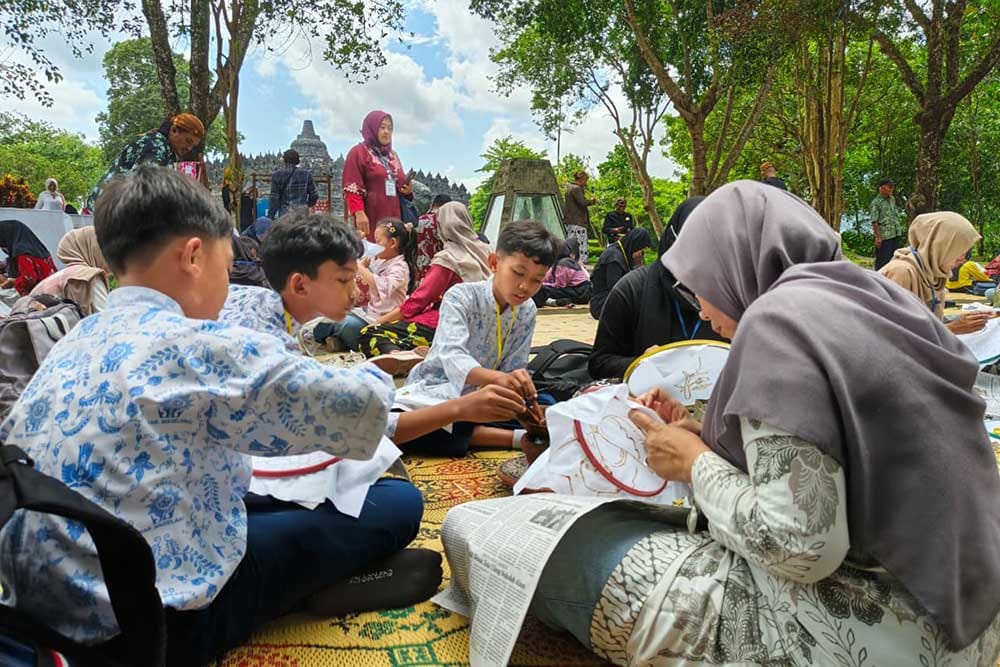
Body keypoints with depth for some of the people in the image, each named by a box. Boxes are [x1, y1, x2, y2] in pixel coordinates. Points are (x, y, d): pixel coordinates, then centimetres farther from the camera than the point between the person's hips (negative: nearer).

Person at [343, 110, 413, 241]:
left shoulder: (392, 155, 21)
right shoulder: (358, 152, 0)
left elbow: (400, 182, 27)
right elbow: (352, 188, -9)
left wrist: (407, 190, 4)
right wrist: (359, 213, -21)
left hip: (393, 216, 6)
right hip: (371, 218, -6)